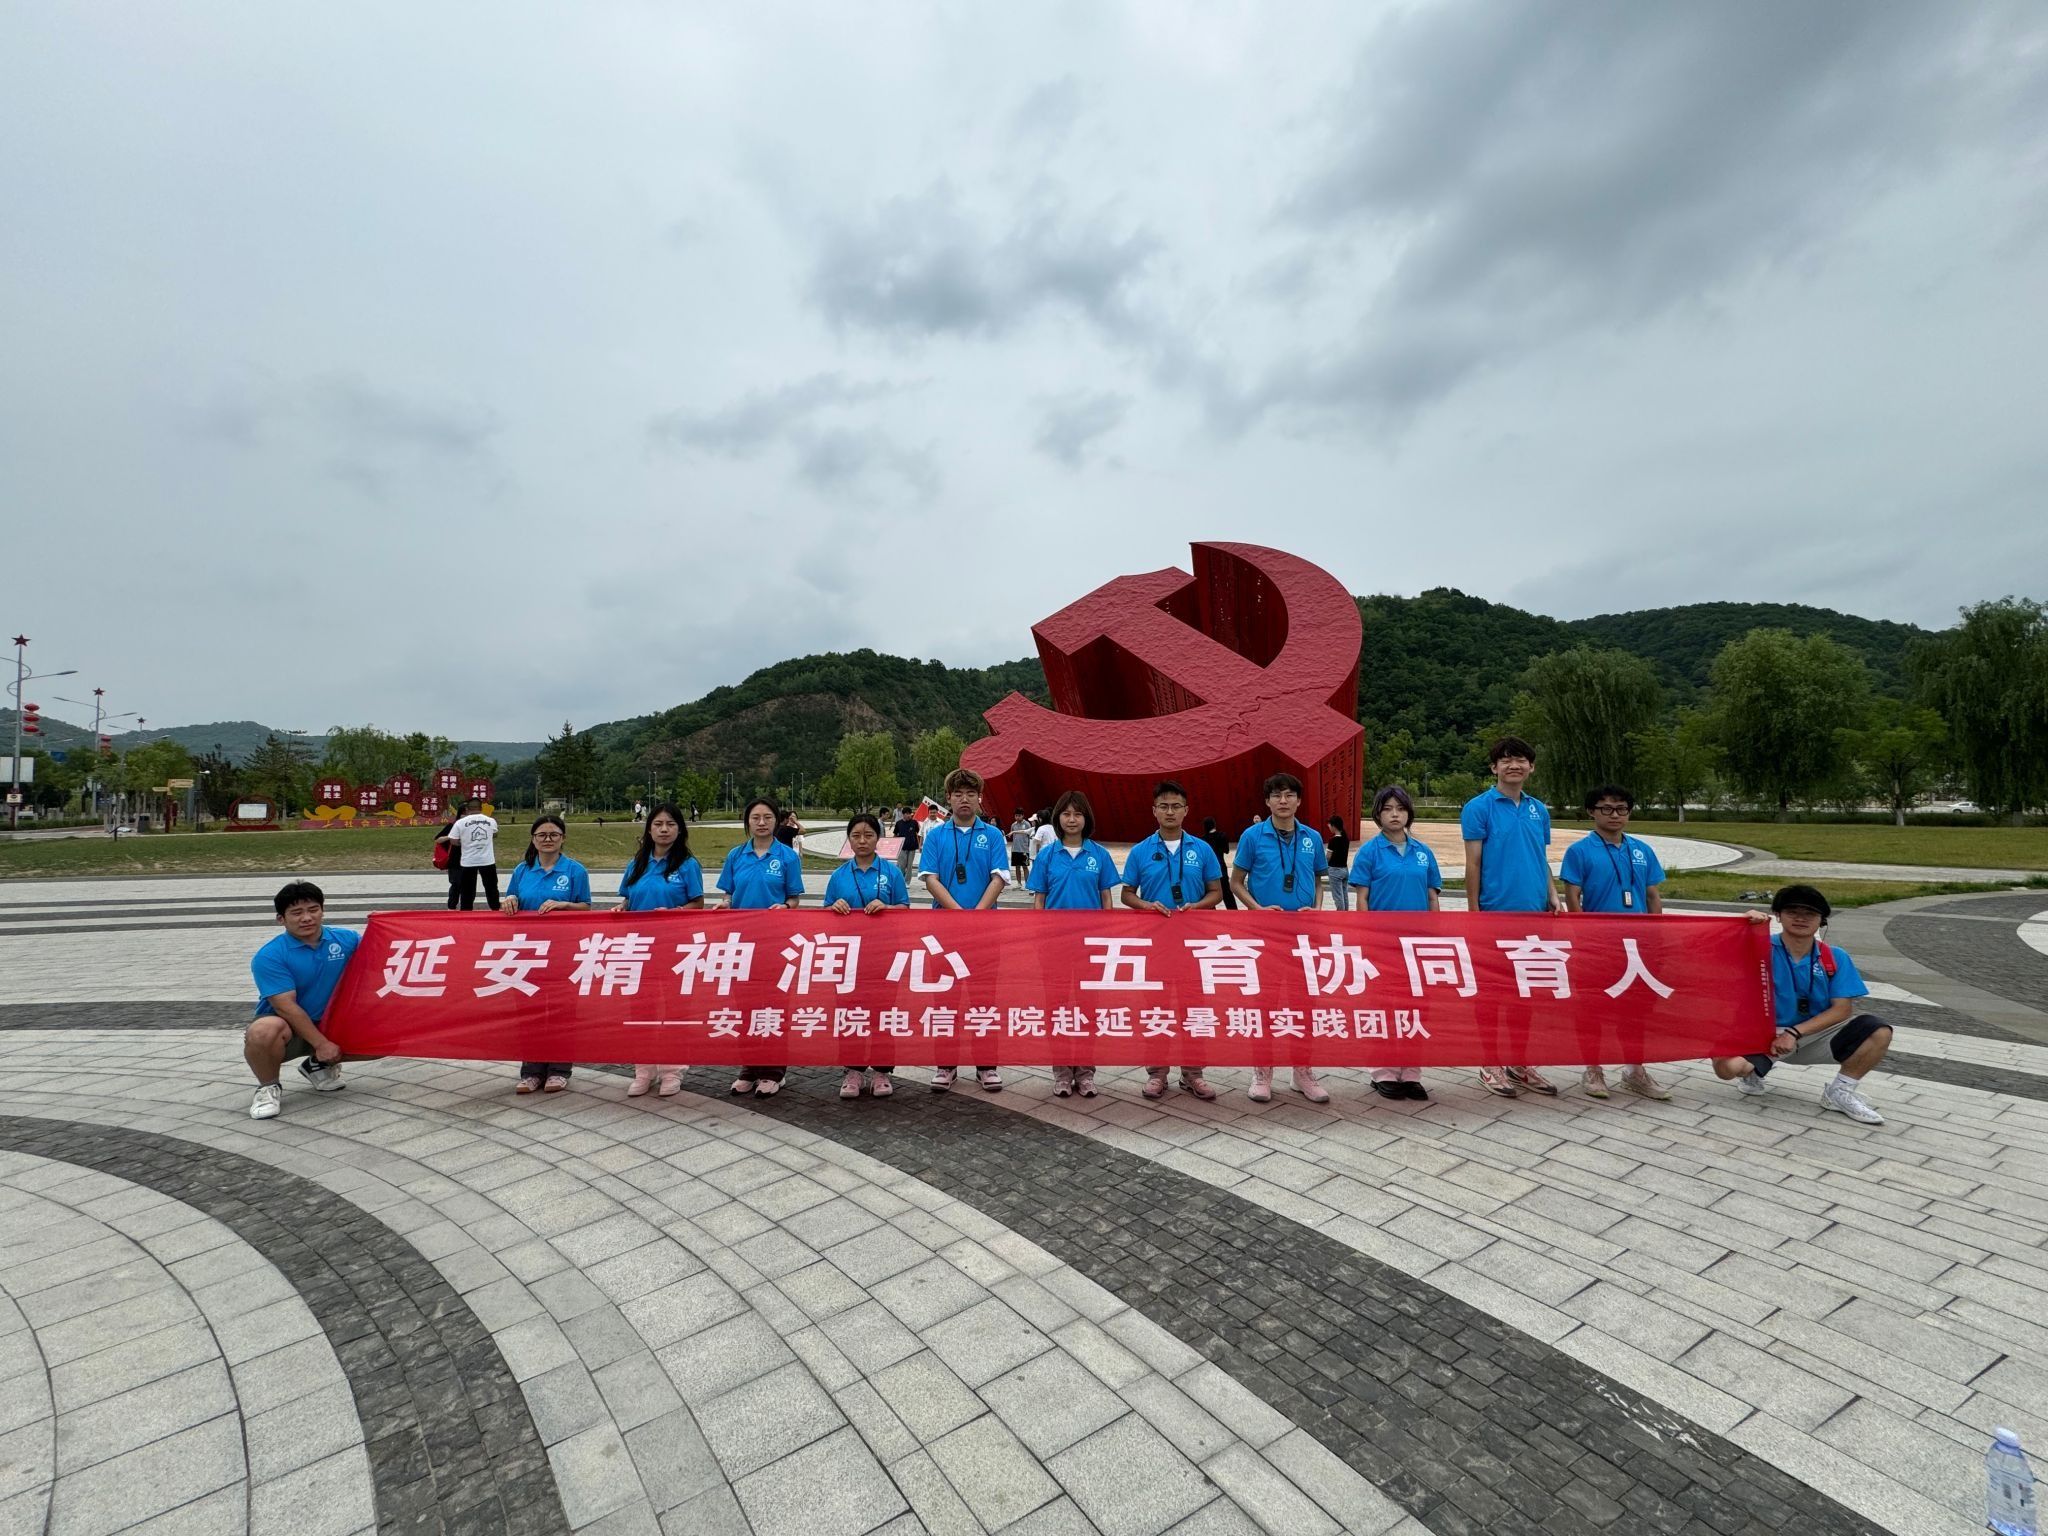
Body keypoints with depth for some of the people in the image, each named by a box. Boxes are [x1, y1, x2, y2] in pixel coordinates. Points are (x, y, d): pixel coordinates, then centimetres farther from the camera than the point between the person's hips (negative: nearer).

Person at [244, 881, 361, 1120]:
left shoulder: (346, 939, -4)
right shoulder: (269, 956, -17)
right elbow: (286, 1007, -21)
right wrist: (321, 1044, -23)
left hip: (330, 1024, 5)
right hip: (286, 1027, -4)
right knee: (263, 1032, -38)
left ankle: (320, 1066, 16)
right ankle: (268, 1087, -5)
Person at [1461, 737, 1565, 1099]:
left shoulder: (1539, 810, 12)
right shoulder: (1479, 808, -6)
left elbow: (1543, 861, 17)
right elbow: (1473, 865, -7)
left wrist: (1554, 897, 2)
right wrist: (1475, 913, -10)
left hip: (1535, 915, 6)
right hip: (1496, 915, -5)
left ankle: (1521, 1064, 24)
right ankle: (1491, 1065, 15)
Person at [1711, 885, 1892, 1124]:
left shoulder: (1835, 958, -1)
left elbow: (1842, 1010, -5)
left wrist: (1795, 1033, -16)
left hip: (1816, 1033, 3)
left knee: (1880, 1033, -20)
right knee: (1727, 1066, -31)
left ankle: (1839, 1093, 2)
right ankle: (1759, 1068, 9)